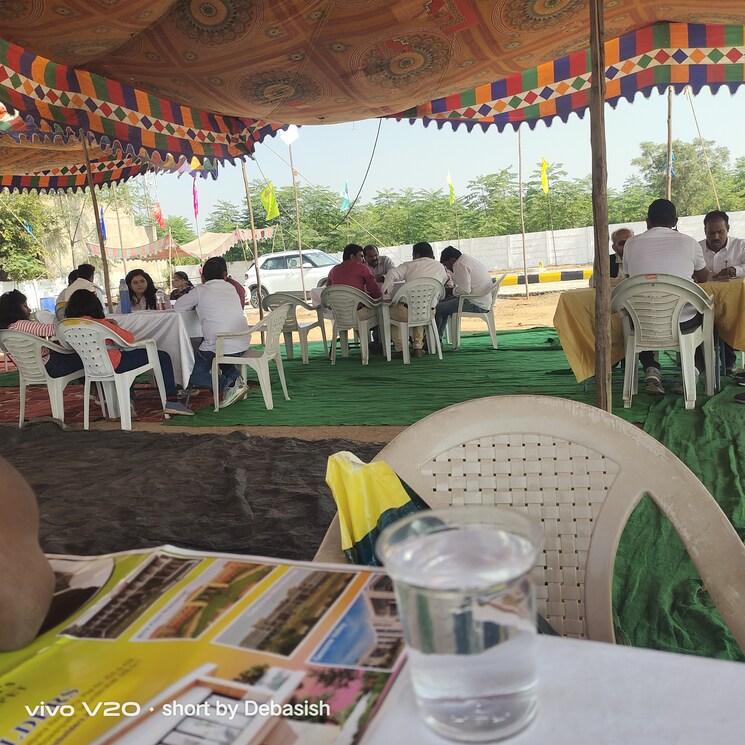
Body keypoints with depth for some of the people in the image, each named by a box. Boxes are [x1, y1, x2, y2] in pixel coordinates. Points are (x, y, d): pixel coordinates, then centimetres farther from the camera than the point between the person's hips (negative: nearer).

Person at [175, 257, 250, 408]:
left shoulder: (201, 290, -4)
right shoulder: (230, 288, 11)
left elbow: (178, 306, 6)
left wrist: (196, 304, 23)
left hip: (220, 346, -6)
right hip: (242, 344, 6)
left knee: (191, 374, 11)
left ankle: (228, 385, -10)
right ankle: (236, 378, 11)